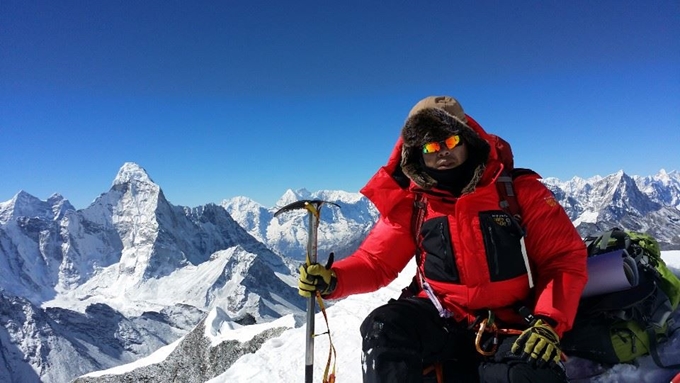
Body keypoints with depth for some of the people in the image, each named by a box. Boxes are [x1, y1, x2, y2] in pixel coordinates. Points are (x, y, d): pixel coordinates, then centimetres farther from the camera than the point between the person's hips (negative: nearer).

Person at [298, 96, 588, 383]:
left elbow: (566, 257, -2)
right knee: (383, 330, -25)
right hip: (443, 318, 2)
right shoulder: (411, 205, -2)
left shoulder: (519, 190, -6)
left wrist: (548, 323, -17)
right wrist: (332, 279, -20)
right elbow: (375, 261, 1)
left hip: (512, 326, -1)